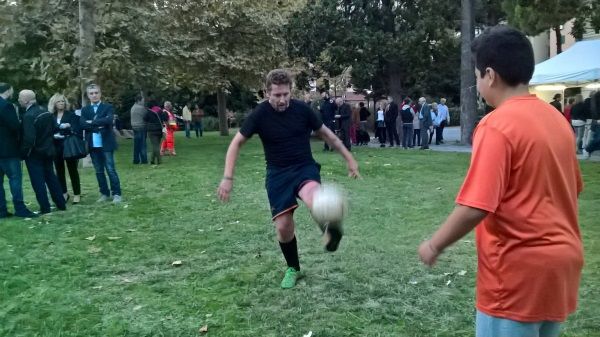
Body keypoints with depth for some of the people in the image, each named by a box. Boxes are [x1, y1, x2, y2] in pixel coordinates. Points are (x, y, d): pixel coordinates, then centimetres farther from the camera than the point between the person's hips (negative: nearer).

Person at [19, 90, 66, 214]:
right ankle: (61, 204, 19)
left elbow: (29, 138, -25)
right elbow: (53, 129, 11)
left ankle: (45, 208, 5)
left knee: (38, 181, 1)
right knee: (51, 177, 15)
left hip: (34, 153, -7)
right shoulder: (46, 112, 3)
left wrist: (24, 152, -13)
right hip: (48, 150, 7)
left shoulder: (28, 116, -20)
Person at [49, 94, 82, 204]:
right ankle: (64, 193, 20)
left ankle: (77, 194, 7)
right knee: (59, 171, 8)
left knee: (73, 170, 2)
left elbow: (76, 131, -7)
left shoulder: (71, 115, -1)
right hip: (56, 147, 3)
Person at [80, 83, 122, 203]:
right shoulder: (85, 110, 12)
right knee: (99, 171, 9)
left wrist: (92, 122, -12)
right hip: (93, 145, 4)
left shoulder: (108, 107, 2)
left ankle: (116, 194, 2)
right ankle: (104, 193, 17)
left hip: (106, 143, -4)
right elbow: (82, 124, -4)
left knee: (110, 169, -4)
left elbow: (108, 120, -17)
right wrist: (97, 126, -16)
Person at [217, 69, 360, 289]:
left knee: (312, 195, -37)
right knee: (283, 227, -2)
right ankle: (293, 269, 21)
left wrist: (348, 158, 11)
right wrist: (227, 178, -11)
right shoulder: (260, 114, -10)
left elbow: (326, 134, 8)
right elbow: (236, 143, -2)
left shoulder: (302, 109, -7)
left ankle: (330, 233, -52)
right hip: (278, 173, 0)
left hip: (305, 167, 0)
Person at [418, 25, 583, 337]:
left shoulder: (497, 125, -18)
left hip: (520, 268, -8)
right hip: (561, 259, 8)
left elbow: (476, 207, -24)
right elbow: (571, 188, 16)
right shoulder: (556, 118, 7)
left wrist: (434, 245, -10)